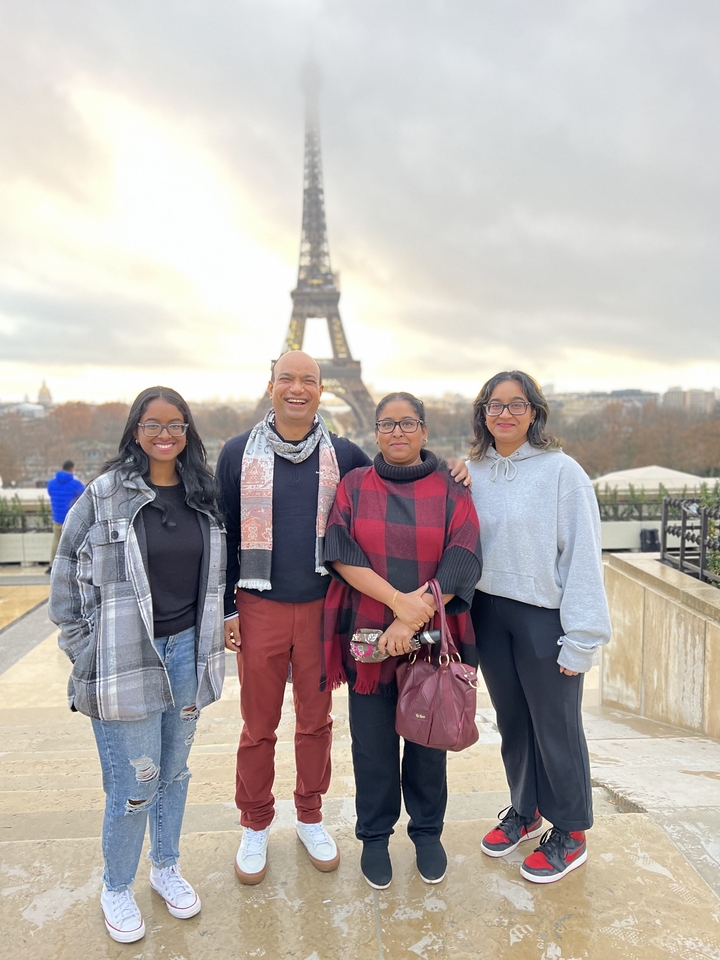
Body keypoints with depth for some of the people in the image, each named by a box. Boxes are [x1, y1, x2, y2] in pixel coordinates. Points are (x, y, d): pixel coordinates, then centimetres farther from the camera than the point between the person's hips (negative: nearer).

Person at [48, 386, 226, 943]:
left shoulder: (205, 497, 4)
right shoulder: (104, 494, -9)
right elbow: (66, 575, -3)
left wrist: (212, 639, 10)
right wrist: (84, 650, -3)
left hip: (186, 651, 4)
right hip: (124, 661, -4)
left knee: (175, 771, 18)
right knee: (134, 786, 4)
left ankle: (166, 868, 41)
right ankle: (117, 888, 31)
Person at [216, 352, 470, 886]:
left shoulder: (344, 455, 2)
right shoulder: (239, 454, 1)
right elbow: (223, 536, 4)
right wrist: (226, 608, 1)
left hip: (322, 607, 1)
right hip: (259, 608, -1)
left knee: (316, 719, 14)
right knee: (259, 725, 10)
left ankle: (310, 817, 36)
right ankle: (255, 827, 31)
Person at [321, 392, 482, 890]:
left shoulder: (451, 490, 1)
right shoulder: (354, 486, 3)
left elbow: (462, 563, -8)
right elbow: (342, 553, -8)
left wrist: (412, 621, -16)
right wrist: (398, 599, -19)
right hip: (369, 635, 0)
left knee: (427, 737, 13)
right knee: (373, 741, 9)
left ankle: (428, 831, 35)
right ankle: (375, 835, 31)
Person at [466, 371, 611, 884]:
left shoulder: (561, 471, -12)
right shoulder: (473, 472, 3)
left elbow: (583, 556, -13)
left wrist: (581, 637, -14)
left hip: (544, 618, -4)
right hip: (489, 612, 5)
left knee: (556, 726, 9)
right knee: (512, 721, 19)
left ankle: (570, 833, 31)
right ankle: (523, 810, 41)